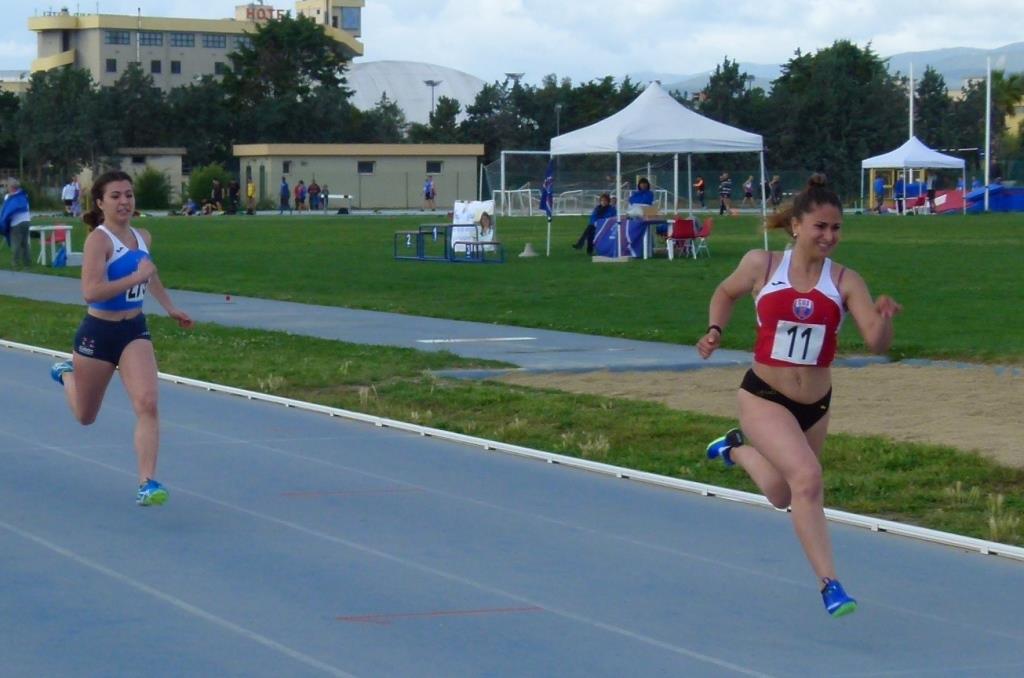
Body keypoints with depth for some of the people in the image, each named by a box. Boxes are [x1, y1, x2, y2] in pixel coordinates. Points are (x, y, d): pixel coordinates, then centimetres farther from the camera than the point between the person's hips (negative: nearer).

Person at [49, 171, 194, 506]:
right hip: (98, 332, -4)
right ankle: (66, 374, 51)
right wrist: (137, 277, -33)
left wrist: (170, 307, 30)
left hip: (135, 331, 4)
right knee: (85, 416, 17)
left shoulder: (143, 237, 3)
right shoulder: (99, 239, -19)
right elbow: (91, 291, -32)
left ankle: (147, 483, -17)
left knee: (147, 404, -18)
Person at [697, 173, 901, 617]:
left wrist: (883, 319, -35)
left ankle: (738, 447, 50)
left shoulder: (844, 281, -9)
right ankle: (828, 584, -17)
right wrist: (715, 331, -3)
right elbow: (726, 293, 13)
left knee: (782, 496, 20)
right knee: (806, 478, -24)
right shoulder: (762, 265, -8)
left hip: (815, 404, 3)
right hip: (764, 397, -3)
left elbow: (876, 344, -15)